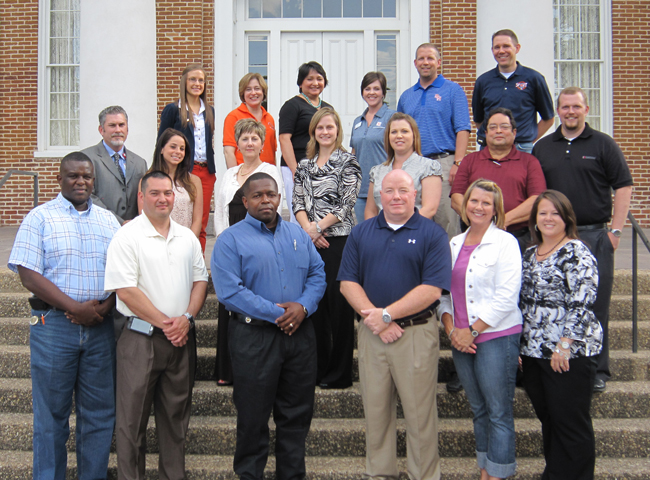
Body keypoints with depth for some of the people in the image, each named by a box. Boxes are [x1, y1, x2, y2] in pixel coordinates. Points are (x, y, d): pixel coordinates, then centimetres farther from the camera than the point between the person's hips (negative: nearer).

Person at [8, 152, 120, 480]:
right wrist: (75, 307, -14)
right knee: (51, 414, 5)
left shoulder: (108, 220, 13)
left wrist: (105, 305, -9)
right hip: (53, 325, -3)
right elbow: (29, 274, -8)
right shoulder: (40, 218, 1)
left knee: (100, 412, 7)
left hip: (101, 326, 3)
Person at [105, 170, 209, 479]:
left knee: (176, 414, 13)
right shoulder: (128, 237, -7)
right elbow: (126, 290, -13)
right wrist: (163, 323, -13)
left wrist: (187, 318, -6)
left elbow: (200, 280, 11)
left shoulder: (187, 237, 11)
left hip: (182, 338, 5)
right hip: (142, 337, -5)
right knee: (133, 417, 3)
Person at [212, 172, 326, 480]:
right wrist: (275, 313, -18)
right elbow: (229, 291, -15)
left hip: (300, 334, 5)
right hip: (255, 337, -4)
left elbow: (317, 274, 8)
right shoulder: (230, 240, -5)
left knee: (297, 413, 14)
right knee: (253, 416, 6)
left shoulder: (297, 234, 12)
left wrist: (303, 306, -12)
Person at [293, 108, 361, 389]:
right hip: (310, 241, 5)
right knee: (314, 303, 7)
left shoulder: (348, 163, -1)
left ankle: (339, 373, 7)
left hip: (339, 240, -5)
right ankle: (316, 368, 19)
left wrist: (318, 227, -11)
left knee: (339, 305, -2)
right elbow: (297, 202, 9)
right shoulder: (304, 165, 14)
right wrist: (308, 229, -7)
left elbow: (346, 204, -9)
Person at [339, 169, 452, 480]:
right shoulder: (361, 233, 9)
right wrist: (373, 319, -11)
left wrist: (387, 314, -15)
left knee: (420, 413, 4)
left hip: (417, 333, -3)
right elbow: (348, 282, 3)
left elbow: (432, 289, -11)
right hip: (371, 334, 3)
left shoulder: (432, 234, -2)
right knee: (376, 410, 12)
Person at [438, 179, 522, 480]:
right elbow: (442, 291, 13)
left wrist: (472, 330, -13)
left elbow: (506, 297, -12)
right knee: (478, 409, 14)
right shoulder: (454, 244, 12)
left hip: (496, 337, -5)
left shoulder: (504, 242, -5)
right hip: (461, 340, 6)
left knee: (499, 412, -1)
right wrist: (450, 328, -2)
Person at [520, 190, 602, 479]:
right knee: (548, 420, 16)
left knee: (570, 422, 1)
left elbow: (581, 304, -17)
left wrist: (565, 345, -21)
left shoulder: (578, 254, -9)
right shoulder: (529, 255, 14)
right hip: (533, 352, 7)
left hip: (569, 354, -7)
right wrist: (517, 344, 14)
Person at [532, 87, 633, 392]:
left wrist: (615, 230, -6)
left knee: (596, 304, 0)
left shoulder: (603, 144, 5)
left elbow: (623, 186, 1)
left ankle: (597, 371, 9)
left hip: (594, 235, -2)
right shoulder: (542, 148, 13)